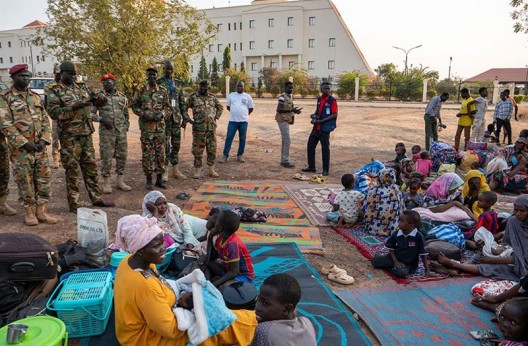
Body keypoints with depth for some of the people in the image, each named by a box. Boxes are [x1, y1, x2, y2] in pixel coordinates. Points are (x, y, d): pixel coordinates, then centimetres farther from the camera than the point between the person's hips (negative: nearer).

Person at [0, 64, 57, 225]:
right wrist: (24, 142, -16)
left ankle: (41, 211, 16)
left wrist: (44, 139, -4)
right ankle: (29, 212, 16)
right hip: (20, 149, -5)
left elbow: (45, 120, 11)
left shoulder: (35, 96, 12)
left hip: (40, 147, 5)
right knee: (25, 182, 3)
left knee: (44, 179, 5)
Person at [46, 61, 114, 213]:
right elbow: (53, 112, -15)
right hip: (69, 136, -6)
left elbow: (89, 107, 25)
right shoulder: (54, 91, -3)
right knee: (73, 170, 0)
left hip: (86, 134, 6)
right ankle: (74, 204, 10)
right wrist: (74, 107, -25)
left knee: (91, 166, 11)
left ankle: (97, 198, 21)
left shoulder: (81, 89, 16)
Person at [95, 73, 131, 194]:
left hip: (121, 131, 4)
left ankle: (120, 181, 17)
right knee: (106, 156, -1)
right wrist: (102, 119, -18)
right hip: (106, 131, -3)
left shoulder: (122, 97, 10)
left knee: (122, 155, 6)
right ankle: (106, 183, 8)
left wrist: (126, 127, 8)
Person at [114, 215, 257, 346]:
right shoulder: (145, 285, -36)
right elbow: (170, 330, -27)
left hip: (148, 323, 8)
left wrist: (178, 301, -6)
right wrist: (182, 304, -12)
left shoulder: (130, 261, -9)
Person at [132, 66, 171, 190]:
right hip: (146, 126, -2)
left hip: (160, 125, 2)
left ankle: (159, 179, 15)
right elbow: (134, 106, 3)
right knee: (147, 152, 0)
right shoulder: (140, 90, 1)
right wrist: (144, 114, -12)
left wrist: (161, 114, -9)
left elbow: (168, 107, 10)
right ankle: (149, 179, 9)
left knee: (160, 152, 6)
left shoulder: (162, 91, 7)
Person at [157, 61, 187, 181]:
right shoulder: (158, 82, -1)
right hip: (164, 117, -5)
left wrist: (184, 117, 10)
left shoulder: (177, 83, 14)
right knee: (165, 144, -2)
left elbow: (182, 102, 15)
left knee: (176, 144, 8)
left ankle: (175, 171, 17)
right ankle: (165, 172, 5)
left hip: (176, 117, 5)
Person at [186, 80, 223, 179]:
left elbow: (220, 107, 24)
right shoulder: (193, 97, 0)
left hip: (211, 127, 3)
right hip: (198, 128, -3)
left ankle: (211, 170, 16)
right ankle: (197, 170, 11)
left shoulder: (212, 97, 10)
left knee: (212, 149, 6)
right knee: (198, 149, 1)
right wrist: (189, 119, -4)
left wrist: (216, 117, 11)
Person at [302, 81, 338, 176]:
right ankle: (311, 166, 23)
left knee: (325, 148, -2)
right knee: (310, 145, 10)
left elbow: (334, 115, -15)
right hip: (316, 127, 7)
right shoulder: (319, 99, 10)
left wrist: (321, 121, -20)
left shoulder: (332, 100, -10)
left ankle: (326, 170, 9)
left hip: (325, 128, -7)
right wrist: (314, 115, 2)